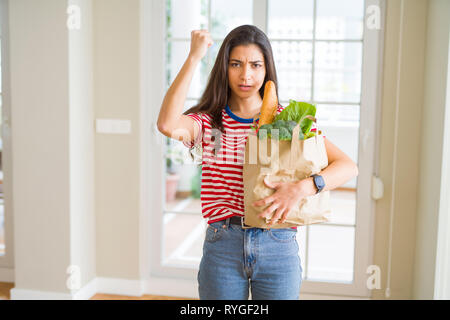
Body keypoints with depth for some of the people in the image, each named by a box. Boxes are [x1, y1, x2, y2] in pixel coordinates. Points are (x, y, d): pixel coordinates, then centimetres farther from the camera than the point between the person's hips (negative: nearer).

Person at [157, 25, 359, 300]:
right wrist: (194, 58, -18)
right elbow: (168, 125, -23)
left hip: (277, 247, 0)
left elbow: (348, 167, -7)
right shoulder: (209, 122, 1)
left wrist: (301, 189, -25)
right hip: (222, 246, 0)